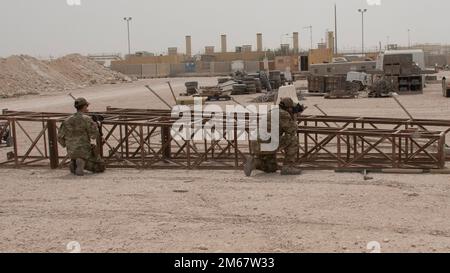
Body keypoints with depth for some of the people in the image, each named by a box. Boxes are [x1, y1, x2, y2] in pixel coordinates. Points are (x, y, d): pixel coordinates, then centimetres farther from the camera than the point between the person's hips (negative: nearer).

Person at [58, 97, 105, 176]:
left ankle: (74, 163, 6)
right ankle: (83, 162, -16)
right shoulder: (87, 119, -11)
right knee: (101, 167, 6)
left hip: (71, 152, 6)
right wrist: (95, 125, 5)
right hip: (84, 151, -6)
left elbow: (60, 137, 6)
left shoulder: (68, 120, 6)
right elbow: (94, 135, -13)